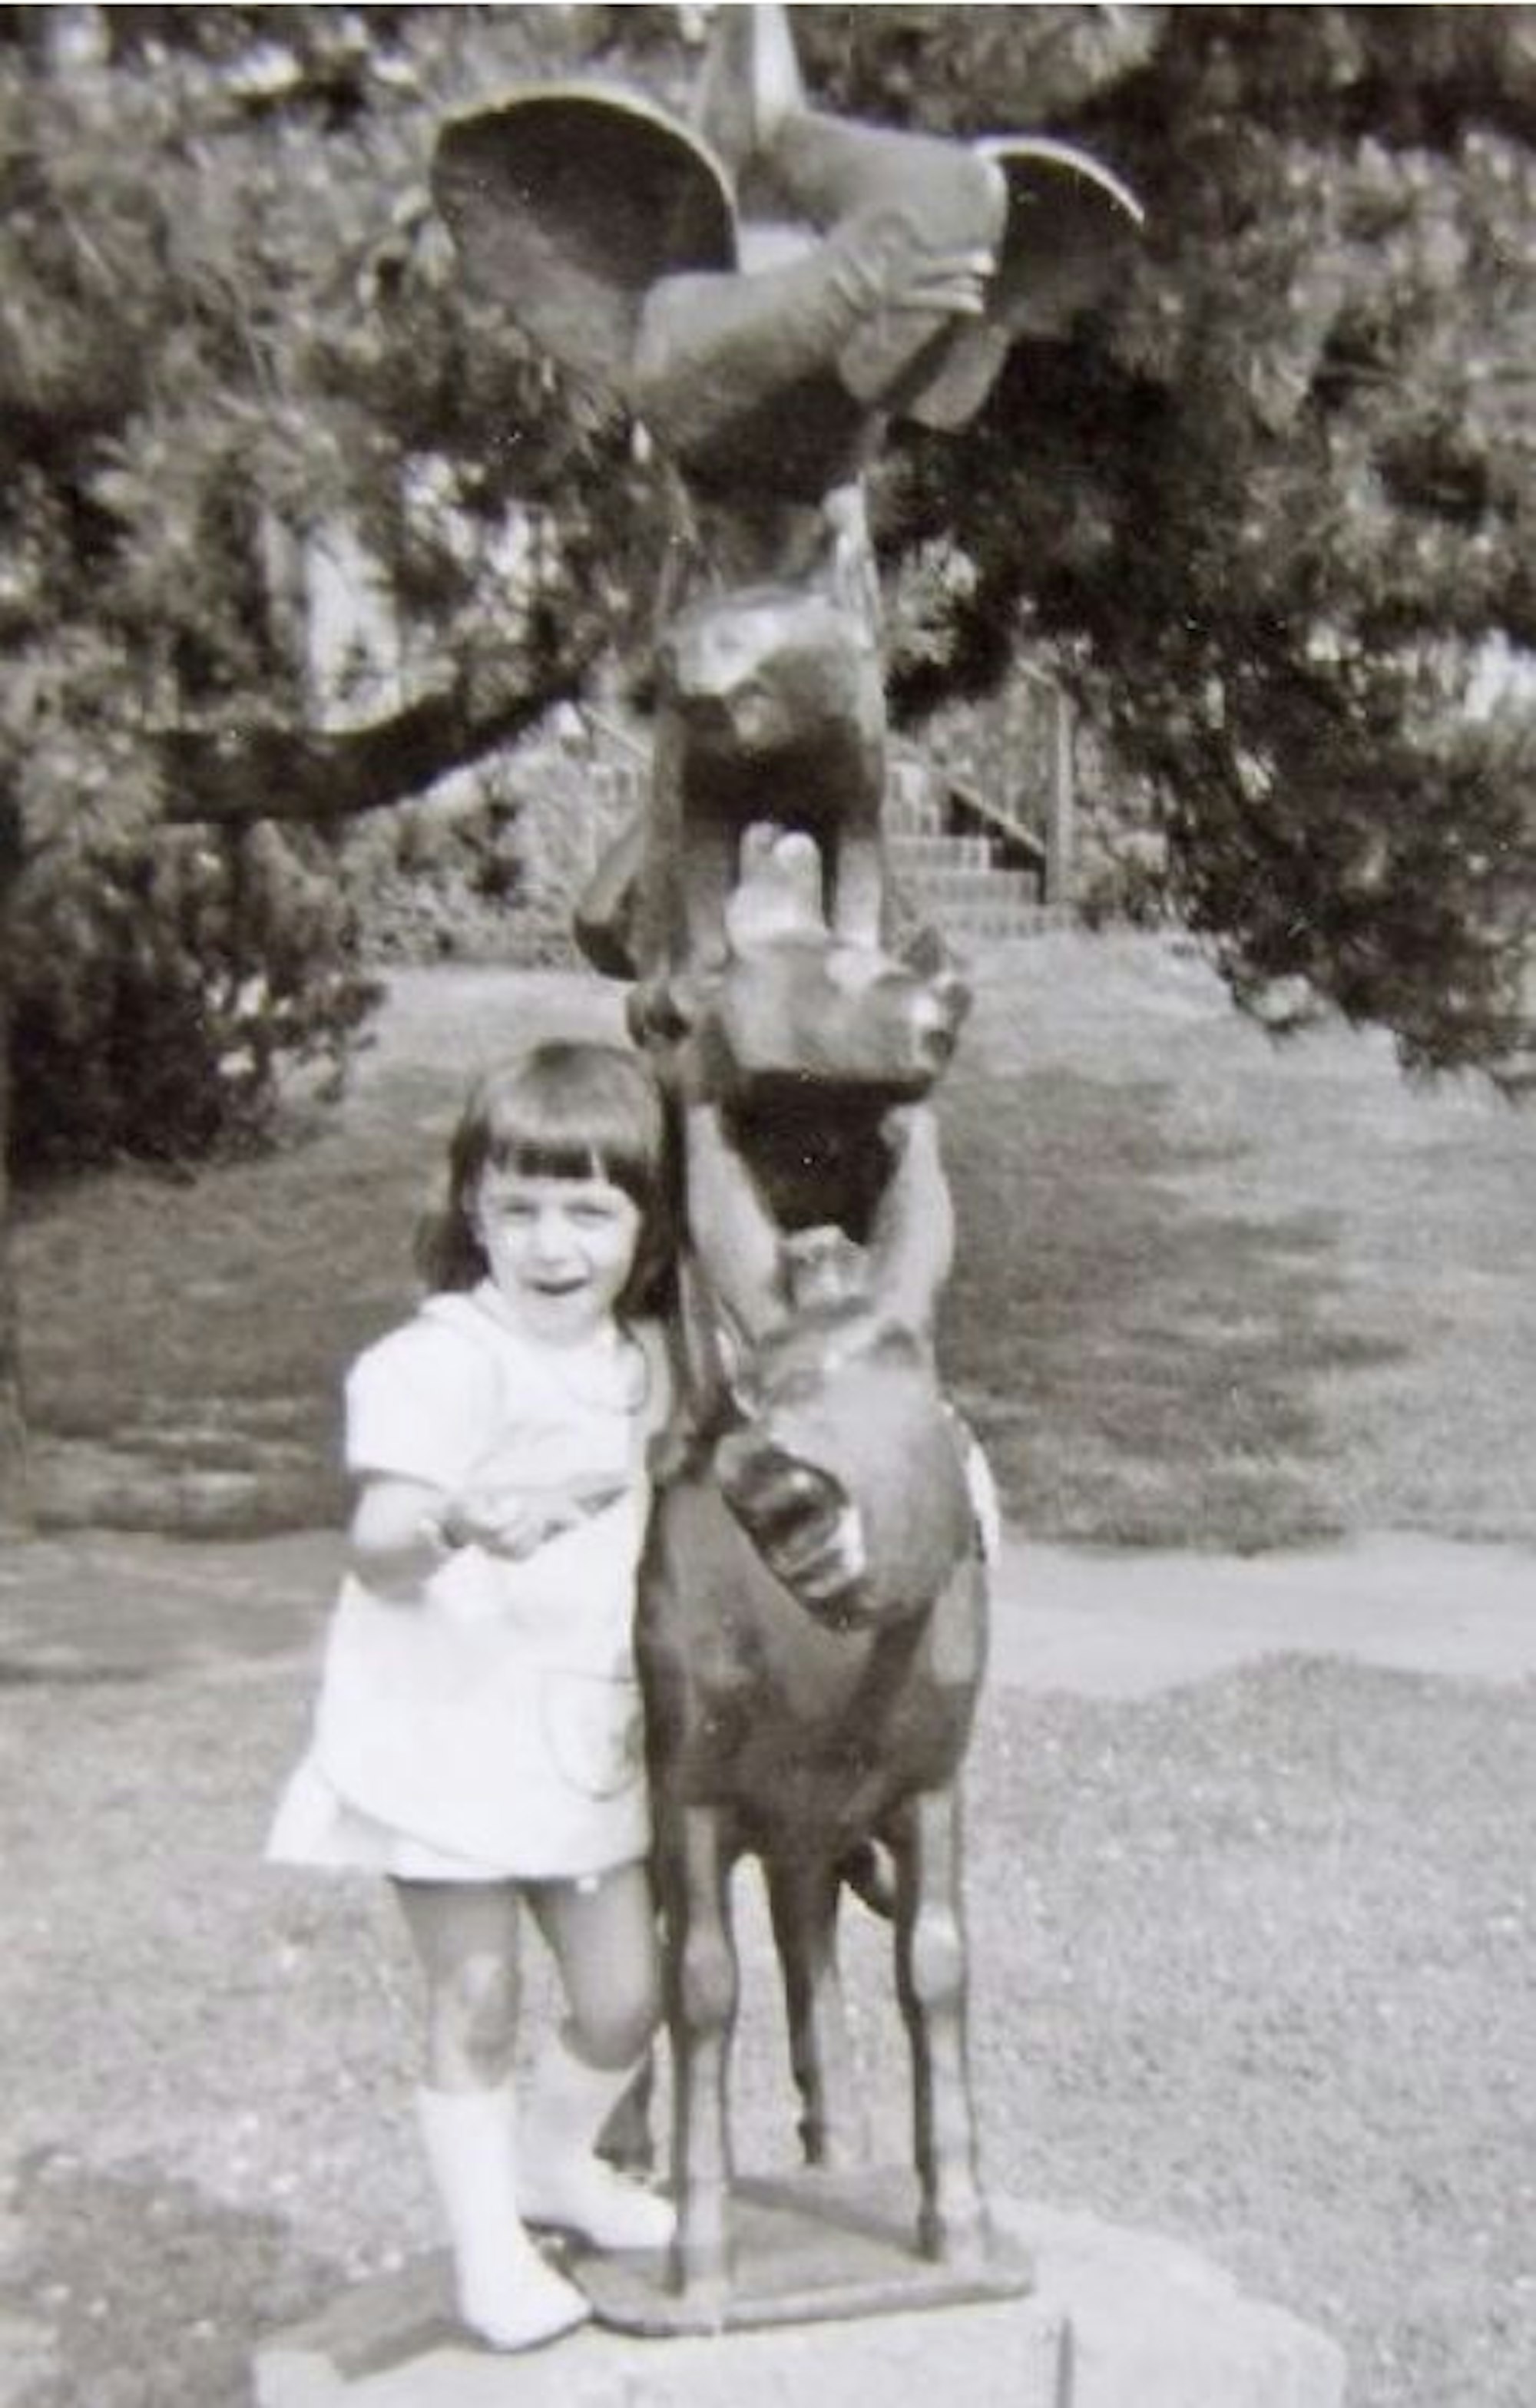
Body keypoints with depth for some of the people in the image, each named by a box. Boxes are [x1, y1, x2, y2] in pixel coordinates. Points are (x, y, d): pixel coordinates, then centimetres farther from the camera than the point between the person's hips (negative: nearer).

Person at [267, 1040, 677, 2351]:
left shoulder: (642, 1361, 4)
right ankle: (487, 2245, 27)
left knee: (625, 1995, 13)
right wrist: (449, 1525, -51)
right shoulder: (439, 1361, -18)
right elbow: (376, 1545, -32)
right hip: (450, 1733, -6)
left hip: (588, 1736, 6)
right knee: (477, 1998, 5)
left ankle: (554, 2160, 42)